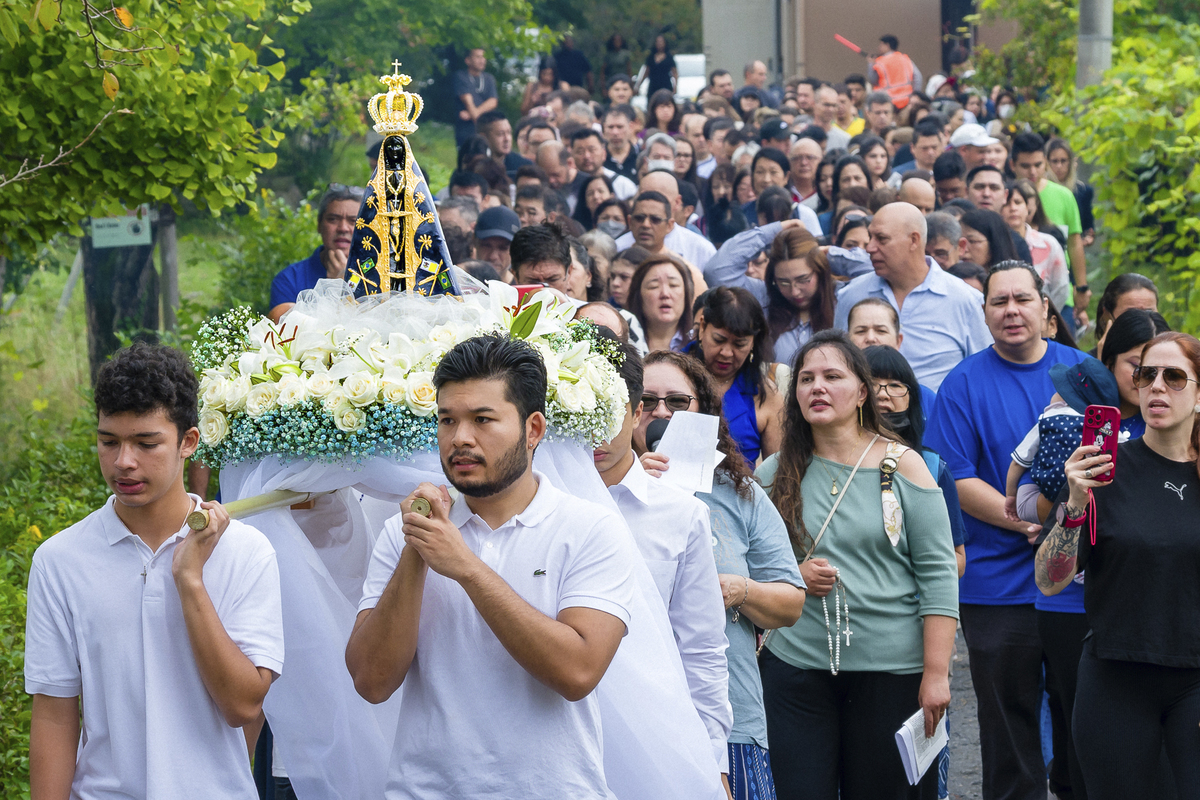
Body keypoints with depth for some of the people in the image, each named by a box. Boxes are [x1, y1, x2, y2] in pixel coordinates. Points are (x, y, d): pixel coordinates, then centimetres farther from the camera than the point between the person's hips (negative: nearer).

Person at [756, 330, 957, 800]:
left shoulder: (902, 465, 0)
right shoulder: (775, 475, 7)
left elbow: (938, 575, -3)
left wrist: (936, 673, -9)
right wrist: (793, 578, -6)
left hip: (891, 670, -2)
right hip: (795, 668, 2)